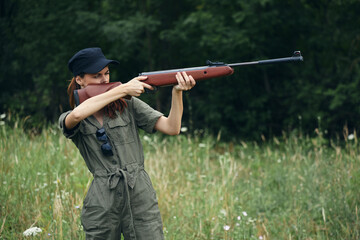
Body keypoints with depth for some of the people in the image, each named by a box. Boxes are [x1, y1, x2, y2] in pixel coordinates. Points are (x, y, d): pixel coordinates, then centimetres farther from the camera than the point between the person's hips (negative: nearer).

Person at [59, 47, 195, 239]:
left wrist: (177, 91, -14)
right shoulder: (69, 120, 4)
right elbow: (77, 115, -22)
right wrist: (123, 89, -20)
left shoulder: (128, 105, 8)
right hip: (101, 205, 0)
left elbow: (171, 128, 2)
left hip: (141, 197, 1)